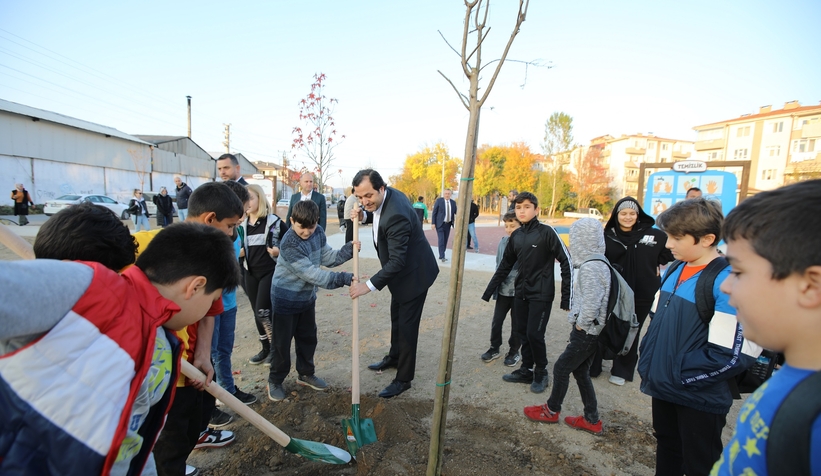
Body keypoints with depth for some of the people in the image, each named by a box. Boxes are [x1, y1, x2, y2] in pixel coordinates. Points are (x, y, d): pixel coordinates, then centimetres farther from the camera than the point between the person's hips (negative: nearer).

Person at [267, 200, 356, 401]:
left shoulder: (318, 233, -7)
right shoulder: (289, 244, -30)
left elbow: (328, 258, -1)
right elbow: (311, 273, -33)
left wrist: (349, 249, -18)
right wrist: (343, 278, -35)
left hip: (307, 295, 7)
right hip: (286, 298, -7)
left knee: (308, 337, 18)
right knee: (281, 342, 6)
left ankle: (306, 373, 36)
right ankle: (275, 381, 25)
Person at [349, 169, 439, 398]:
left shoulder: (395, 215, -35)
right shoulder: (387, 195, -7)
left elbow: (396, 261, -35)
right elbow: (378, 214, 15)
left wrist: (369, 285, -35)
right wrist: (364, 215, -6)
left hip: (413, 273, -10)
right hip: (401, 272, 10)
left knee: (406, 325, 2)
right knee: (396, 317, 24)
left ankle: (403, 379, 18)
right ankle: (394, 357, 46)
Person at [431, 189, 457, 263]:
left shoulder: (453, 202, 5)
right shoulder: (439, 200, -8)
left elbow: (456, 213, 5)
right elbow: (434, 212, -8)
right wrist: (433, 223, -13)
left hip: (448, 224, 5)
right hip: (440, 224, -5)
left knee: (445, 241, 8)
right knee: (441, 240, -14)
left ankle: (441, 256, 20)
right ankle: (442, 257, -15)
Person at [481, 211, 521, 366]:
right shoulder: (503, 241, 0)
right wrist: (495, 286, 9)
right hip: (503, 291, 4)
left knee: (517, 324, 12)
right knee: (496, 321, 12)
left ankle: (514, 351, 32)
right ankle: (494, 348, 32)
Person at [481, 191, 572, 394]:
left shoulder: (547, 232, -12)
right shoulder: (515, 236, 5)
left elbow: (566, 262, -12)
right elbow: (505, 265, 13)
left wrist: (567, 297, -16)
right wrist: (489, 291, 12)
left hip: (541, 294, -6)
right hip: (520, 293, 6)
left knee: (534, 334, -6)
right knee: (522, 332, 11)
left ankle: (541, 373, 17)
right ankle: (526, 370, 27)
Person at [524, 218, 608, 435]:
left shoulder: (589, 267, -23)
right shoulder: (600, 262, 7)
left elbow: (591, 304, -28)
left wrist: (579, 325, -13)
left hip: (587, 332, -9)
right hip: (591, 330, 9)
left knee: (561, 368, 8)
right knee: (580, 371, 18)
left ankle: (551, 411, 26)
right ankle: (591, 420, 29)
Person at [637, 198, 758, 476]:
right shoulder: (674, 272, 3)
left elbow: (731, 356, -24)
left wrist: (679, 375, -18)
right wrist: (648, 364, 5)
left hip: (699, 398, -7)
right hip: (664, 388, 7)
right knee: (666, 453, 26)